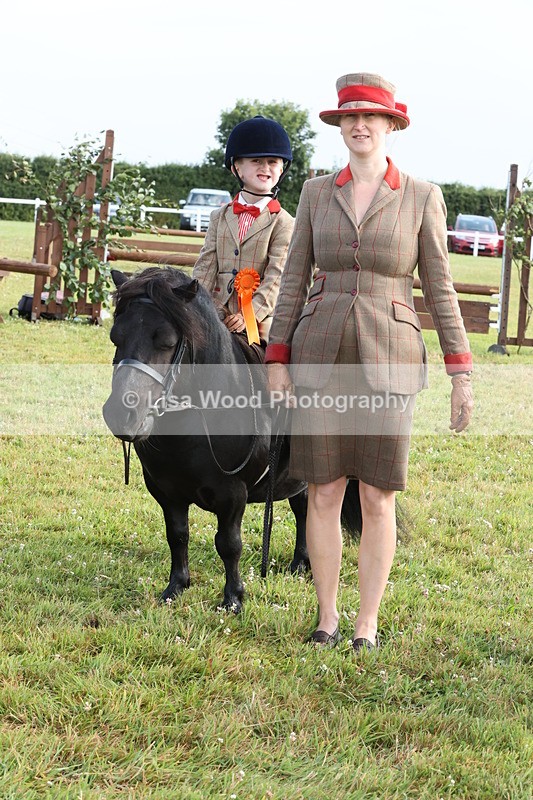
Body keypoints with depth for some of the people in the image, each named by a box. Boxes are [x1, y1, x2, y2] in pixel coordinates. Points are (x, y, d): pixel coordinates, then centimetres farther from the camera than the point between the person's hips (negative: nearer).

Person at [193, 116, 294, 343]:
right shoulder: (220, 217, 13)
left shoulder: (283, 223, -1)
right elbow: (206, 265, 7)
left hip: (260, 323, -3)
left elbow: (277, 276, -9)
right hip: (216, 319, 4)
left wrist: (251, 314, -21)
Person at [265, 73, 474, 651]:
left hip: (387, 361, -2)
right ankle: (326, 619, 17)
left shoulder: (422, 197, 1)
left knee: (377, 498, 2)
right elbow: (294, 280, 8)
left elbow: (439, 288, 2)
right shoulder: (317, 193, 6)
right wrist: (276, 361, 2)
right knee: (323, 493, 5)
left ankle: (367, 625, 13)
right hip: (320, 357, 2)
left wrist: (461, 373, -2)